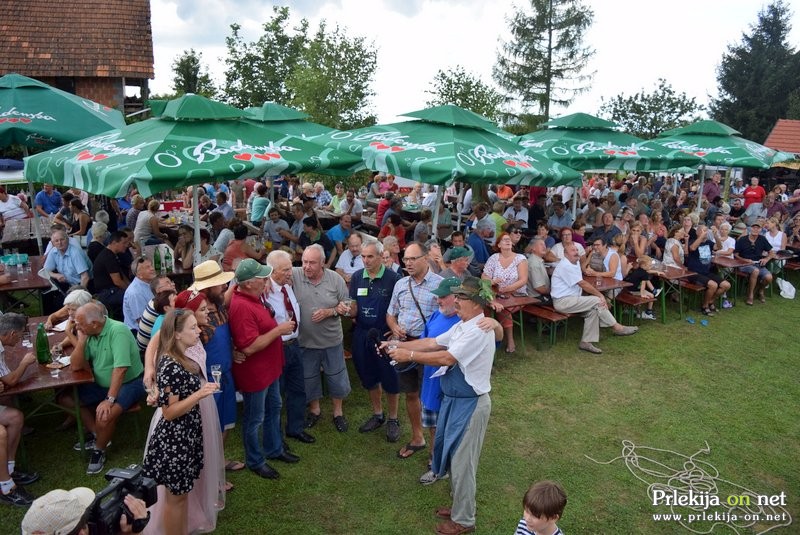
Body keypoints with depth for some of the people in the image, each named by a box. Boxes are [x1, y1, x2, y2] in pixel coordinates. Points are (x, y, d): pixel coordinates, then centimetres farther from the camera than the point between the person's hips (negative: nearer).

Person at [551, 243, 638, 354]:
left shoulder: (575, 263, 15)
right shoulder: (565, 266, -16)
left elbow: (582, 284, 9)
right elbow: (583, 284, -18)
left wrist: (598, 295, -4)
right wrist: (600, 295, -12)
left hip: (571, 299, 9)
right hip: (563, 301, -9)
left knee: (593, 309, -9)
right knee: (597, 301, -15)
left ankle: (586, 342, -7)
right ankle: (617, 328, -3)